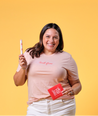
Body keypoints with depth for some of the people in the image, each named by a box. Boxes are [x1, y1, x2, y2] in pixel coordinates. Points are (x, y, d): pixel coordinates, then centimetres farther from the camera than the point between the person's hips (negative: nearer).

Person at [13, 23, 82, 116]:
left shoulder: (66, 58, 1)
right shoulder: (30, 54, 5)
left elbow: (77, 84, 8)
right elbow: (18, 83, 8)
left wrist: (73, 91, -13)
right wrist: (23, 69, -9)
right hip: (36, 107, 1)